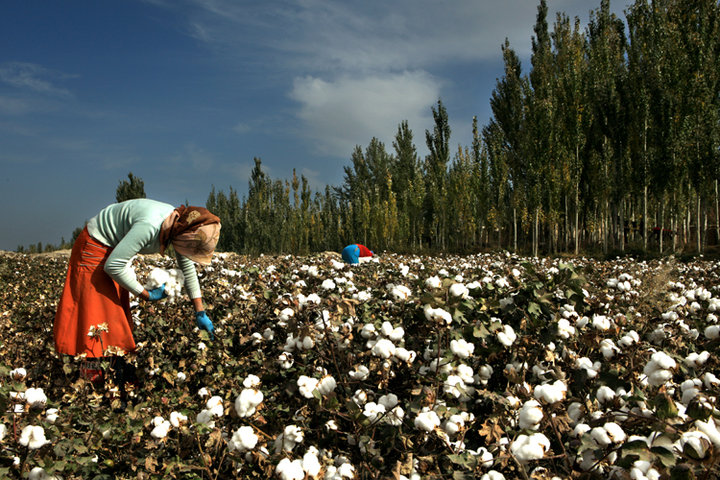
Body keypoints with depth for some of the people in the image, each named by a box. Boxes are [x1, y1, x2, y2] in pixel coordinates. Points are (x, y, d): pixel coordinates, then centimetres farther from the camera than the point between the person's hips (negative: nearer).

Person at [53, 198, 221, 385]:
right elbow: (113, 265, -32)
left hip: (115, 247, 9)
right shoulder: (150, 226, -39)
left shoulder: (180, 225, -13)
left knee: (119, 310, 14)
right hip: (95, 247, -8)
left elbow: (188, 269, 1)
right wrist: (147, 295, -21)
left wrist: (201, 313, 3)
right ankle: (91, 373, 4)